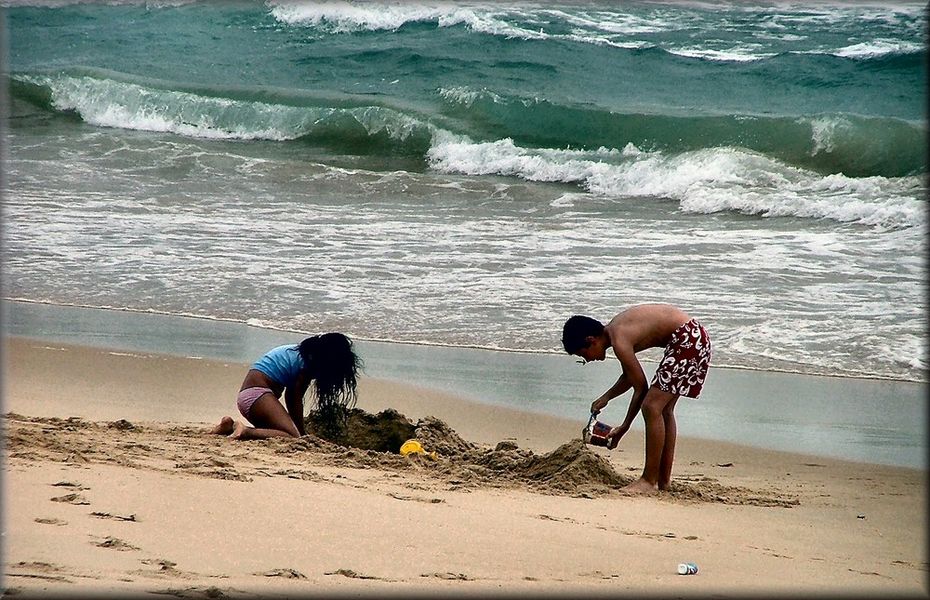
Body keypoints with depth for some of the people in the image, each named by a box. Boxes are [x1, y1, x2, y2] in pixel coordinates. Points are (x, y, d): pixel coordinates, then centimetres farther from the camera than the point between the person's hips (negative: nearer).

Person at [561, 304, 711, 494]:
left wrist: (623, 428, -3)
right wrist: (606, 397, 22)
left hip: (687, 339, -11)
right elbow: (630, 376, 26)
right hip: (691, 337, 11)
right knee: (664, 409, 15)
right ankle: (663, 480, 20)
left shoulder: (619, 341, -17)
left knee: (652, 407, -11)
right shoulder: (614, 330, 12)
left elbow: (641, 387, -11)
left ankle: (649, 481, -8)